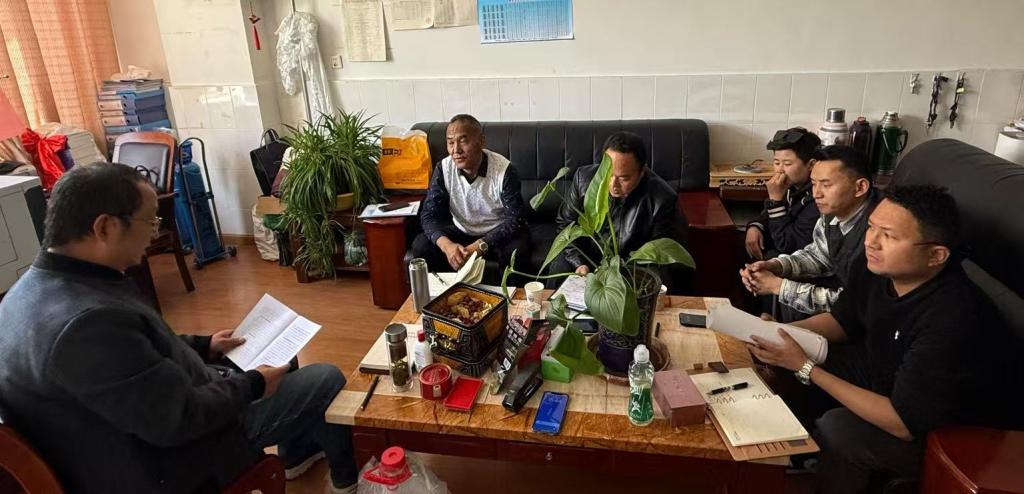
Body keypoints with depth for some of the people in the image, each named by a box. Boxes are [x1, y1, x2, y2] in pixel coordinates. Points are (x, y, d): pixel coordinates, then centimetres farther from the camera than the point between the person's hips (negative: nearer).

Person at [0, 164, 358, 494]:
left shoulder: (38, 286, -3)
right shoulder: (88, 320, -37)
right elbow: (180, 419, -31)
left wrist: (203, 345, 11)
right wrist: (252, 385, -15)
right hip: (167, 462, -9)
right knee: (326, 380, -3)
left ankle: (296, 453, 38)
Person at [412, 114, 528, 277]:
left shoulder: (504, 169, -22)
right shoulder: (443, 168, -12)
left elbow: (516, 218, -23)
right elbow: (429, 215, -14)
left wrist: (479, 246, -36)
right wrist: (446, 245, -35)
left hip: (498, 233, -3)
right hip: (461, 232, 3)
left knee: (515, 250, -34)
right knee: (421, 246, -18)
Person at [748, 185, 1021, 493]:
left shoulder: (953, 322, -37)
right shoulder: (880, 267, -16)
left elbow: (904, 424, -31)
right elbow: (841, 320, 4)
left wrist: (805, 368, -31)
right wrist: (780, 331, -15)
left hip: (952, 434, -7)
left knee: (836, 430, -28)